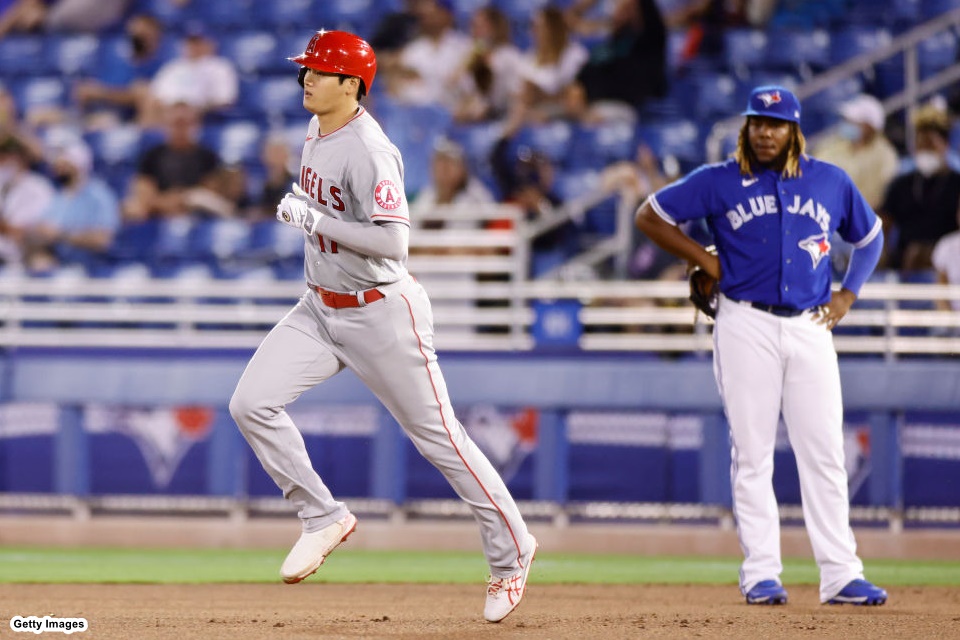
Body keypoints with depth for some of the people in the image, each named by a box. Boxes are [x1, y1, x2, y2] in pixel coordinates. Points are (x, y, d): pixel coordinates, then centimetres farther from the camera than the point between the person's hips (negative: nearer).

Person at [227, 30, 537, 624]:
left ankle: (512, 549, 18)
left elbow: (393, 242, -32)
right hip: (320, 308, 8)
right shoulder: (317, 131, 4)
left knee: (437, 435, 2)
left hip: (381, 314, -8)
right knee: (252, 403, -7)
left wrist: (313, 219, -30)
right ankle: (324, 518, 8)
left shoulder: (369, 152, -24)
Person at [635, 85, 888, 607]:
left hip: (810, 327, 2)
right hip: (746, 326, -2)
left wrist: (848, 294, 12)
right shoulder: (719, 182, 1)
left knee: (824, 453, -1)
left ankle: (841, 575, 0)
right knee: (752, 454, -2)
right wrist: (704, 260, 2)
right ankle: (761, 574, 2)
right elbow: (649, 216, 7)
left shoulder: (831, 182, 9)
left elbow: (870, 237, 25)